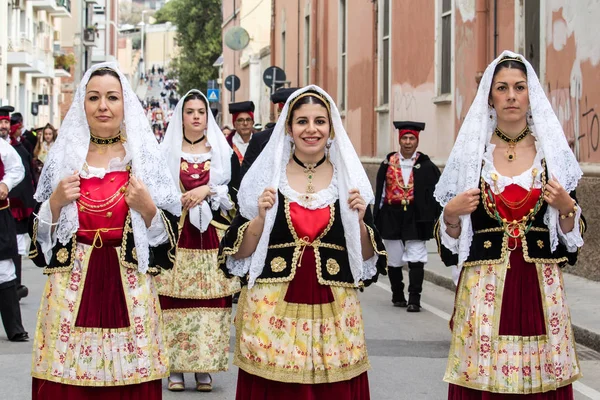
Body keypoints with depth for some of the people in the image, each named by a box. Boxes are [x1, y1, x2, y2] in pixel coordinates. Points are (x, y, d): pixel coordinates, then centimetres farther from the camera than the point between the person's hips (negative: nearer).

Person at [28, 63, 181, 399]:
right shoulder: (62, 158, 7)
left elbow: (170, 237, 4)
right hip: (72, 291, 1)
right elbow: (41, 240, 11)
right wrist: (55, 203, -6)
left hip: (129, 290, -1)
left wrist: (148, 208, -13)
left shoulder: (147, 159, 4)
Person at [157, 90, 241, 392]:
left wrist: (207, 190, -10)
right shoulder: (166, 153, 7)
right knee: (174, 302, -4)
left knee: (210, 303, -1)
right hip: (176, 239, 0)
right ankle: (176, 368, 2)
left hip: (212, 240, 1)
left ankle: (204, 369, 5)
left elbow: (237, 194, 2)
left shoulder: (224, 153, 9)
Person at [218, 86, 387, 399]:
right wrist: (260, 218, -13)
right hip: (271, 312, -1)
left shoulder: (350, 179, 5)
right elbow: (238, 255, 2)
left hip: (333, 313, 1)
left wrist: (360, 221, -8)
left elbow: (367, 259, 9)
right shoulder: (264, 176, 2)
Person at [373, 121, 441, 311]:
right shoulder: (388, 163, 4)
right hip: (392, 216, 2)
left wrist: (435, 216, -4)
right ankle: (397, 295, 24)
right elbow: (380, 191, 7)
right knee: (394, 259, 9)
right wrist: (377, 217, 3)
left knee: (416, 259, -8)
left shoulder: (425, 165, 0)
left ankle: (414, 299, -7)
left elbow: (436, 192, 2)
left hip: (416, 217, -2)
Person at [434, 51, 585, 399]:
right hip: (484, 289, -1)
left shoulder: (554, 152, 6)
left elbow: (573, 237, 9)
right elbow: (450, 243, 8)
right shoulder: (470, 153, 4)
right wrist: (451, 214, -11)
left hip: (540, 289, 1)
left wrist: (567, 209, -10)